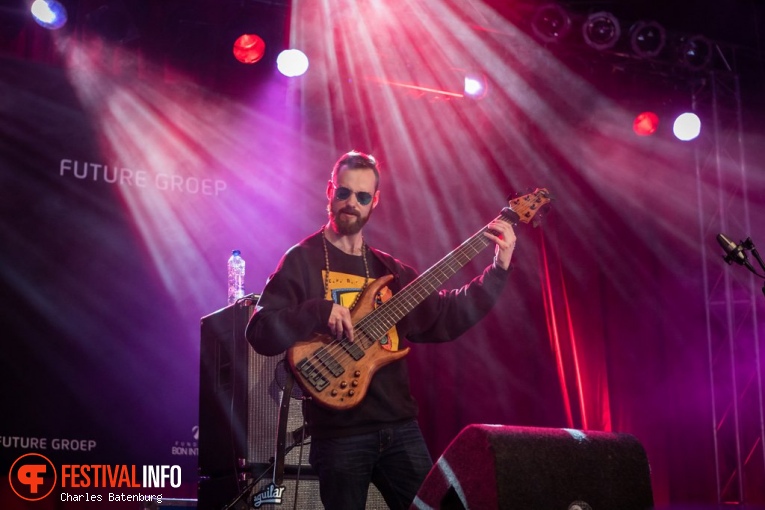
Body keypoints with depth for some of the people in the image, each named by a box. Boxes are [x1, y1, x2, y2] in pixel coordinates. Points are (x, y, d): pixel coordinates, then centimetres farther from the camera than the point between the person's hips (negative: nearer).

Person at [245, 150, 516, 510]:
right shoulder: (302, 260, -3)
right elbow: (258, 333, -11)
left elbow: (445, 318, 10)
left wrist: (499, 269, 3)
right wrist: (319, 312, -25)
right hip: (338, 431, -5)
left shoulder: (388, 268, 14)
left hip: (400, 424, 5)